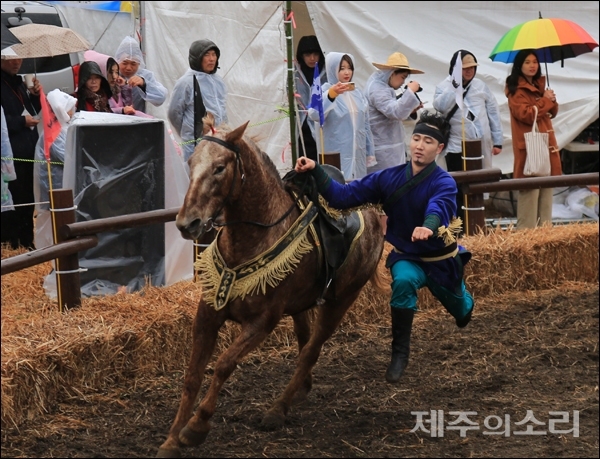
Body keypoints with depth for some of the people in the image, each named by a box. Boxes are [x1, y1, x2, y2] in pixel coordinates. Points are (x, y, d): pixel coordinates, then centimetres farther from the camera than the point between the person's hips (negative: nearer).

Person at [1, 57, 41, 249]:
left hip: (28, 149, 9)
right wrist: (22, 121, -16)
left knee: (28, 200, 14)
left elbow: (31, 110, 22)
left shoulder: (18, 81, 14)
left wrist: (36, 95, 5)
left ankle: (27, 243, 24)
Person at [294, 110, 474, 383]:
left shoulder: (444, 183, -24)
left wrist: (428, 226, -70)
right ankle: (400, 354, -21)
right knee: (403, 281, -35)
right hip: (405, 258, 1)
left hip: (441, 260, -1)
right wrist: (315, 172, -31)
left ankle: (465, 306, 64)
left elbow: (439, 206, -47)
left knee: (461, 313, 21)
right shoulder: (389, 178, -12)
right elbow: (344, 196, -16)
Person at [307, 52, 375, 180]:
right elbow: (314, 115, -28)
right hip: (335, 155, -6)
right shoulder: (325, 91, -8)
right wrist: (331, 95, -42)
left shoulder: (357, 93, 11)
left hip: (357, 155, 6)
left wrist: (369, 153, 14)